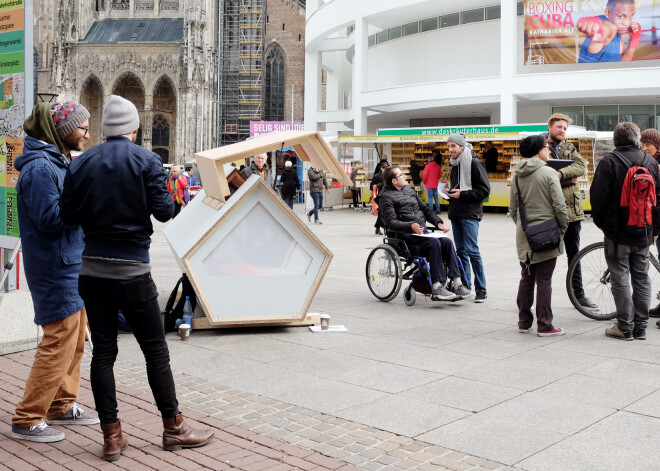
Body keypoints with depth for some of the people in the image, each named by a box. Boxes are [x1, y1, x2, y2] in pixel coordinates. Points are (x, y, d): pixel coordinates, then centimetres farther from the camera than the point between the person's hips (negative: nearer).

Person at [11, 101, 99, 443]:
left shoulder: (59, 162, 14)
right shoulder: (40, 168, -17)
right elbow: (50, 218, -22)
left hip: (72, 265, 10)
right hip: (56, 270, -10)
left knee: (75, 341, 16)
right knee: (59, 344, -6)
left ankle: (63, 406, 29)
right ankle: (27, 421, 4)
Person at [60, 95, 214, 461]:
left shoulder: (80, 164, 4)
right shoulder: (146, 160, -7)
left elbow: (68, 215, 2)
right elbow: (163, 211, -10)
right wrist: (175, 199, 10)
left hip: (91, 269, 4)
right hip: (131, 270, -4)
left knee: (103, 351, 9)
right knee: (155, 349, 7)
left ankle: (111, 436, 13)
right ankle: (173, 428, 16)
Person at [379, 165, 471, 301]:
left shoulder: (409, 190, 23)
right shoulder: (386, 197, -1)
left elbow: (425, 209, 25)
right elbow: (391, 222, -12)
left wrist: (438, 222, 8)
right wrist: (411, 226, -28)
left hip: (422, 232, 7)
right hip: (406, 235, -7)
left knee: (447, 241, -19)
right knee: (434, 242, -30)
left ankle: (456, 282, -23)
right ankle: (437, 287, -32)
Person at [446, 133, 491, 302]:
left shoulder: (474, 163, -8)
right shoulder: (455, 164, 17)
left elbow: (485, 190, -12)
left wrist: (462, 194, -17)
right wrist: (451, 193, 7)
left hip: (470, 214, -8)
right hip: (456, 213, 8)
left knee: (471, 250, -10)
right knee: (460, 250, 10)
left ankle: (481, 289, -3)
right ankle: (464, 286, 17)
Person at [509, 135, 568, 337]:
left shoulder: (517, 176, 7)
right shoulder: (548, 173, -10)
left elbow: (512, 209, 11)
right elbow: (559, 205, -13)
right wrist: (563, 228, 0)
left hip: (524, 237, 5)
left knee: (526, 278, 14)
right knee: (544, 281, -1)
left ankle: (524, 322, 20)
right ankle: (544, 326, 4)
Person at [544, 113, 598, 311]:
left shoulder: (569, 148, 14)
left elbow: (581, 166, -4)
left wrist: (561, 173, -20)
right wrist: (569, 177, -13)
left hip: (571, 207, 5)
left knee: (574, 254, 12)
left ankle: (578, 293, 21)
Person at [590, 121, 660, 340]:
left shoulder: (609, 162, -10)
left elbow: (598, 196, -11)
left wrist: (599, 221, 6)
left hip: (617, 232, -5)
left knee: (620, 280, 1)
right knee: (642, 279, 12)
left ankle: (625, 327, 4)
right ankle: (641, 327, 16)